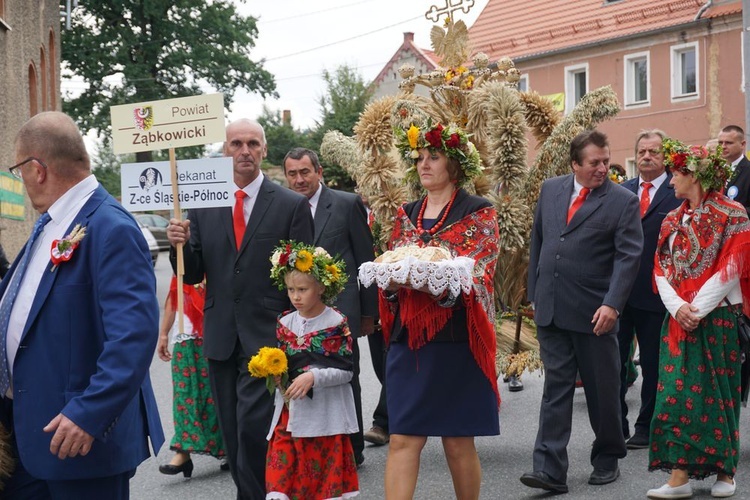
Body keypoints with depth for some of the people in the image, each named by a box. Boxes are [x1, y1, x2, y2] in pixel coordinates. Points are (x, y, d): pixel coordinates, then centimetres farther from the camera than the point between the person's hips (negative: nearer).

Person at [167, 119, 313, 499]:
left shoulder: (292, 205, -1)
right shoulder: (203, 205, 7)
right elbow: (192, 276, 8)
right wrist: (181, 245, -13)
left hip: (267, 336, -4)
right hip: (220, 337, 4)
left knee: (253, 424, -12)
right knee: (232, 430, 11)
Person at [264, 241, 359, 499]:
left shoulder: (337, 323, -8)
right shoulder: (285, 323, 6)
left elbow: (346, 371, -9)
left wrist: (313, 377, -21)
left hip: (325, 416, -4)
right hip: (289, 412, 4)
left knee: (325, 477, 7)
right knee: (281, 474, -2)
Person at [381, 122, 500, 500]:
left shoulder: (479, 214, 0)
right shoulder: (406, 215, 14)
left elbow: (476, 279, -8)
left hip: (456, 341, -3)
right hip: (408, 340, 4)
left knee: (458, 441, 5)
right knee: (403, 440, -3)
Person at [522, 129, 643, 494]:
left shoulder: (623, 202, -4)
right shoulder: (550, 190, 9)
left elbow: (628, 256, -10)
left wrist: (612, 304, -19)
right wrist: (534, 293, 13)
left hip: (594, 313, -3)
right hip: (550, 310, 3)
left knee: (602, 390, 9)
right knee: (556, 388, 2)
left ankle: (607, 460, 27)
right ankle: (550, 470, 1)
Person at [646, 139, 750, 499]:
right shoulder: (673, 220, 12)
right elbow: (662, 270, 7)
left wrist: (697, 310, -15)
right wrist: (678, 307, -10)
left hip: (717, 318, -5)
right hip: (679, 319, 5)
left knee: (717, 392, 1)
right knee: (677, 393, -2)